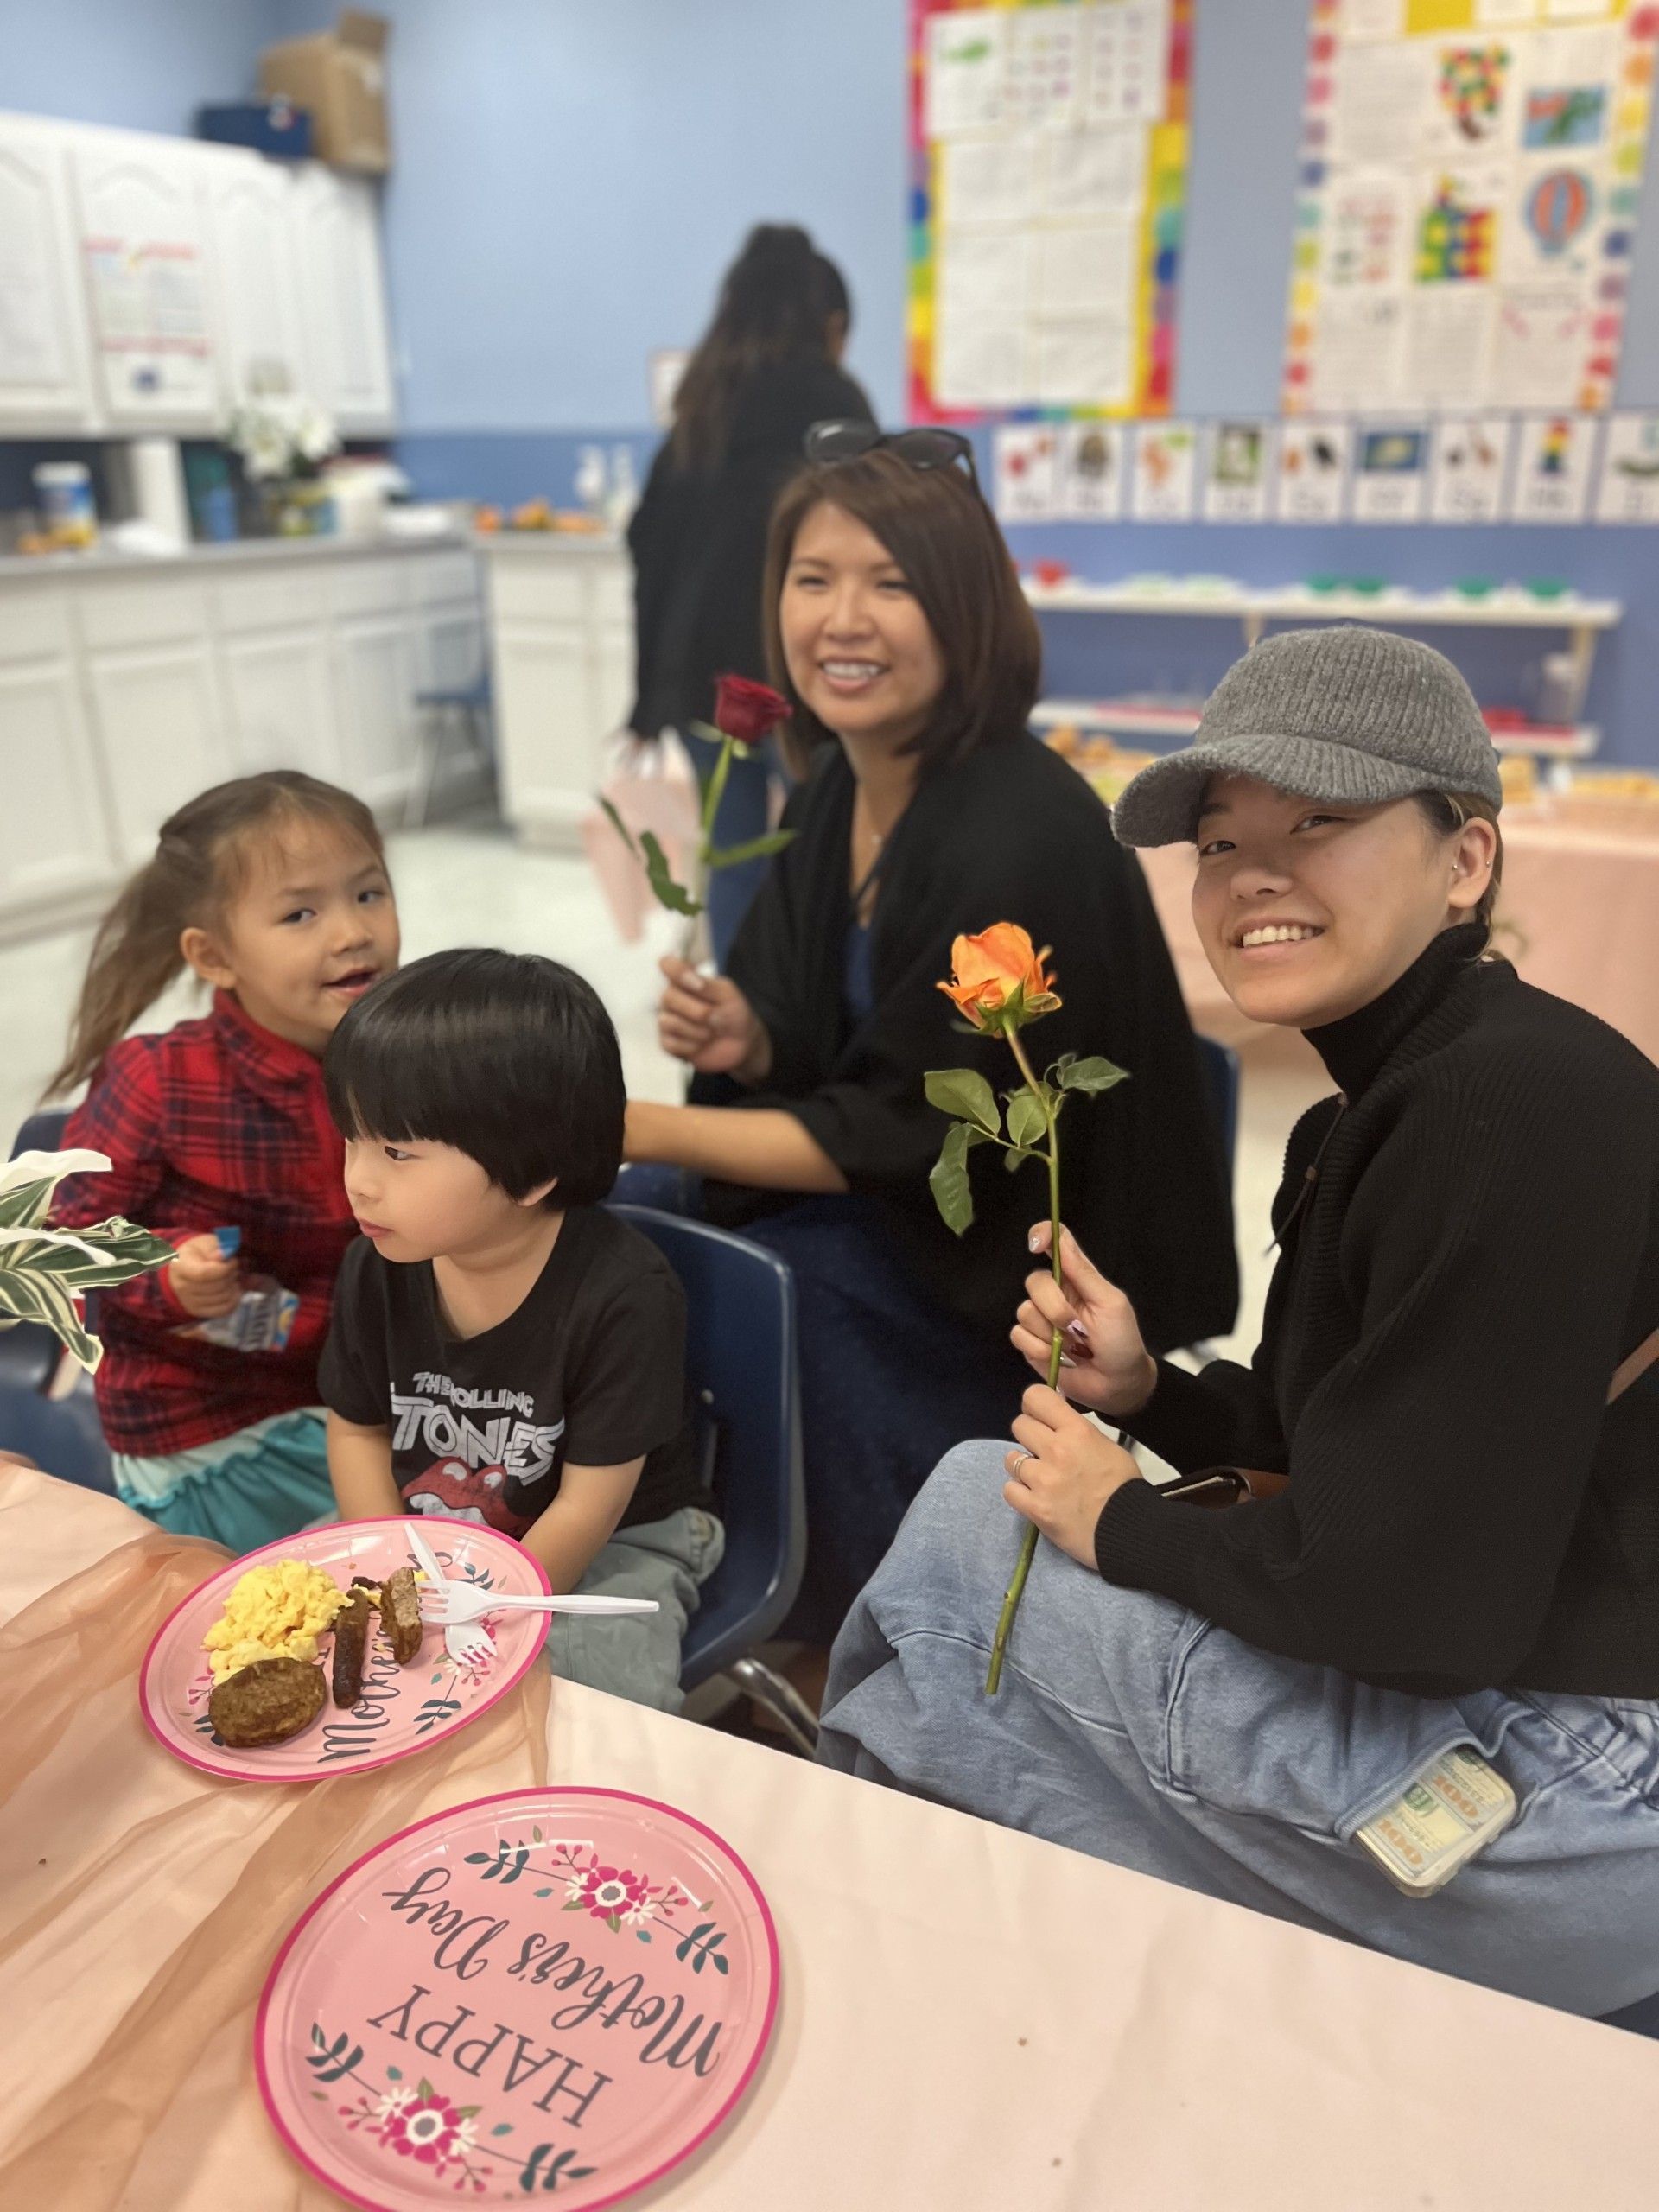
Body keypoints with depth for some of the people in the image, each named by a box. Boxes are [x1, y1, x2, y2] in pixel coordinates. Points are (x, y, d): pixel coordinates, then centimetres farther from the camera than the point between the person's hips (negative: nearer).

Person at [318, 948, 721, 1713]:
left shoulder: (622, 1292, -27)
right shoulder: (379, 1264, -11)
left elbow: (587, 1506, -20)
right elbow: (357, 1429, 3)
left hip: (610, 1546, -5)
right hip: (418, 1535, 5)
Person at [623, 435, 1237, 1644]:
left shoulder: (1023, 835, -25)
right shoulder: (838, 788, 0)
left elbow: (913, 1141, -22)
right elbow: (823, 1047, 8)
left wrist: (649, 1129, -21)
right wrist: (745, 1040, -14)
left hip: (1037, 1246, -7)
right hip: (891, 1186, 8)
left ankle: (861, 1631, 3)